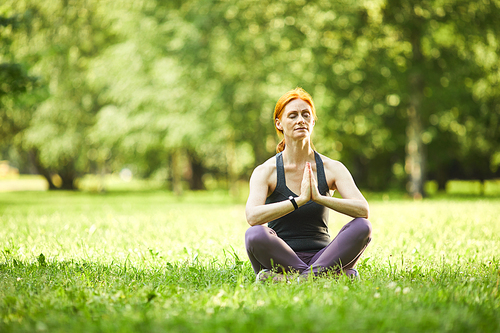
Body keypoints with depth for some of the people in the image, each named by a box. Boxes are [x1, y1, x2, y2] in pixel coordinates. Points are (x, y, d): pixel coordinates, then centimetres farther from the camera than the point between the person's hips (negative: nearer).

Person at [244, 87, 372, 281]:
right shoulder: (266, 171, -3)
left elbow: (363, 210, -12)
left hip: (321, 256, 2)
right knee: (255, 234, -33)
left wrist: (319, 198, -24)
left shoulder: (332, 169, 3)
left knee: (362, 226, -23)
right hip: (280, 258, -2)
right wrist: (299, 200, -27)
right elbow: (253, 216, -21)